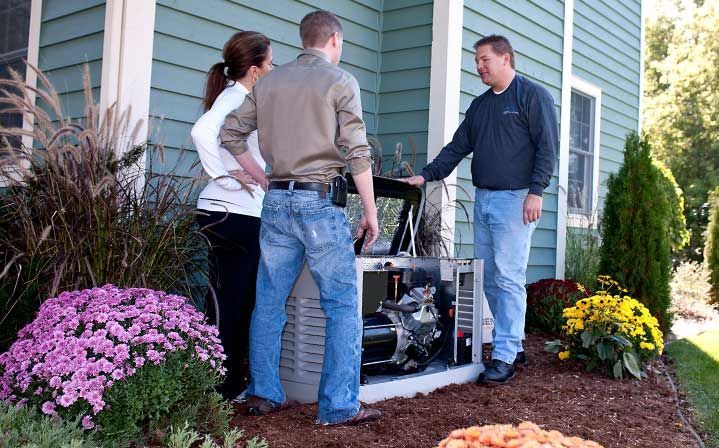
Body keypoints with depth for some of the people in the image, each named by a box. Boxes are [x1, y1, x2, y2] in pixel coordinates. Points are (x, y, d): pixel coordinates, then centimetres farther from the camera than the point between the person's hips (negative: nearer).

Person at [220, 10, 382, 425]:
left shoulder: (268, 82, 13)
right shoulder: (340, 81, -2)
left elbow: (231, 133, 13)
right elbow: (357, 152, -8)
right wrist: (370, 210, -4)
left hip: (277, 201, 6)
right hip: (320, 201, -5)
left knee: (269, 302, 11)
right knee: (343, 305, 1)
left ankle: (264, 394, 18)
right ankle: (339, 405, 2)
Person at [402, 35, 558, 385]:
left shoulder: (533, 95, -1)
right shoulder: (479, 105, 20)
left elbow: (547, 146, -8)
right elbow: (457, 148, 17)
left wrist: (536, 191, -16)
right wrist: (426, 176, 6)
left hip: (514, 200, -7)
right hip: (483, 199, 8)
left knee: (508, 280, -9)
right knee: (488, 280, 8)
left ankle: (504, 357, -4)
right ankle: (514, 346, 18)